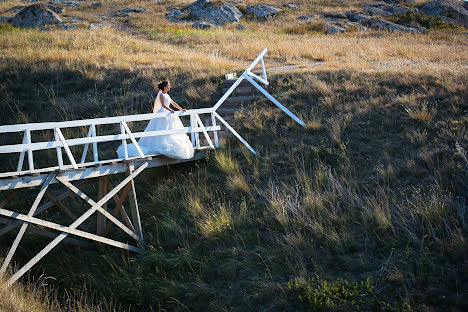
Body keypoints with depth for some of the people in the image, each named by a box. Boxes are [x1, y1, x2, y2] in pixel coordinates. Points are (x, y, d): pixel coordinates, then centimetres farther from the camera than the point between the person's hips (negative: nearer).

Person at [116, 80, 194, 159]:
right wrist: (170, 110, -35)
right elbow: (163, 105, -21)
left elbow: (173, 103, 22)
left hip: (168, 115, 9)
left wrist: (181, 109, 16)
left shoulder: (167, 95, 17)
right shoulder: (161, 95, -8)